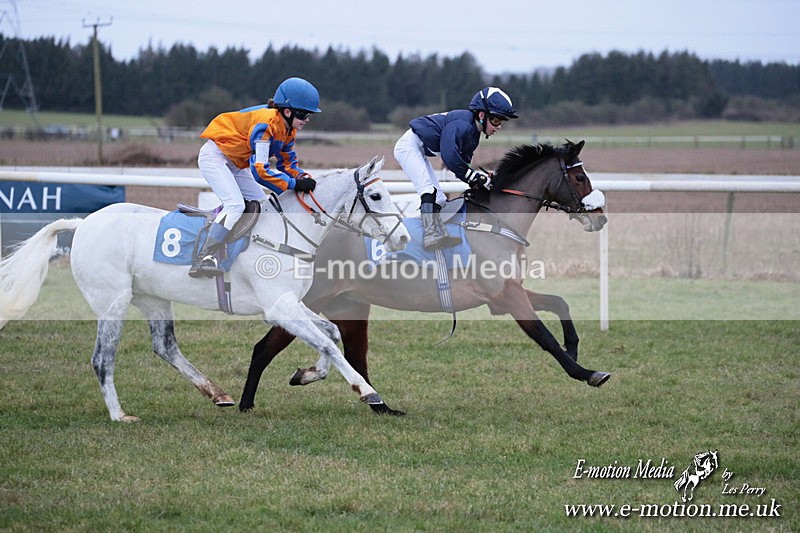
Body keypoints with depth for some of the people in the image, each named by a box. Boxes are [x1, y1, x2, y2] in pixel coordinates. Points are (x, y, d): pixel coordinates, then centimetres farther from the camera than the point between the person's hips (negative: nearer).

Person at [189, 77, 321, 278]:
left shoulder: (288, 129, -1)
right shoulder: (266, 123, -30)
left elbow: (287, 161, 7)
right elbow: (259, 170, -33)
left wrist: (302, 177, -13)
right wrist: (294, 184, -32)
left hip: (235, 164, 10)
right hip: (214, 157, -10)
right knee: (235, 204, -25)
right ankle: (203, 258, -30)